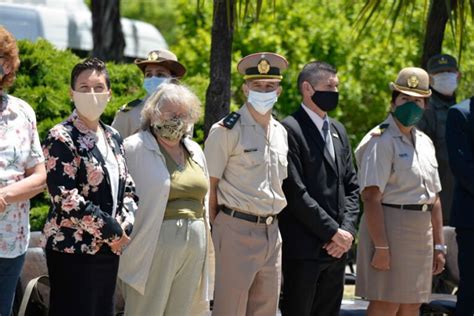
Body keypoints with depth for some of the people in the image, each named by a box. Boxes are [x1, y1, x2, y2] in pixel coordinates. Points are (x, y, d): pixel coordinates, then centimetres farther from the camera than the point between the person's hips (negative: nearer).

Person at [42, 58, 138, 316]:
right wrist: (112, 230, -15)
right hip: (73, 250, -7)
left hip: (109, 248, 8)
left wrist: (125, 226, -3)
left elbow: (127, 188, 17)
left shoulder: (112, 138, 14)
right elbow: (66, 198, -18)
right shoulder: (62, 138, -9)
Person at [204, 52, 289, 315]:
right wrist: (218, 231, -7)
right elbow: (209, 186, -6)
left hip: (272, 232, 7)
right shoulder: (226, 131, -7)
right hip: (237, 231, -6)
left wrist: (274, 221, 13)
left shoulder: (281, 132, 13)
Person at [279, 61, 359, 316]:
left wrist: (347, 230, 0)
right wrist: (334, 232, -13)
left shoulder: (338, 131, 17)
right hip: (303, 247, -8)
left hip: (336, 248, 8)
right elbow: (296, 193, -15)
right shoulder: (290, 130, -9)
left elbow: (351, 187, 16)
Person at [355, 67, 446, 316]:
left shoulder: (424, 142, 16)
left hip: (421, 233, 8)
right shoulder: (381, 141, -10)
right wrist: (381, 247, -21)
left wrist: (438, 245, 16)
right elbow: (371, 198, -17)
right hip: (389, 228, -8)